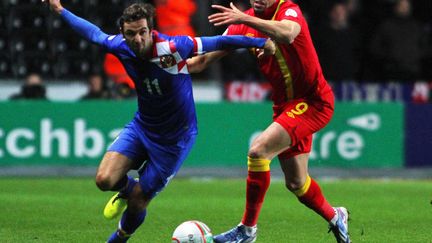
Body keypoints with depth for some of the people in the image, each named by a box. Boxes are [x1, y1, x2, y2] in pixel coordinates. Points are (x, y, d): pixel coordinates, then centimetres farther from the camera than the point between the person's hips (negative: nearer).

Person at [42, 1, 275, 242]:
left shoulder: (172, 48, -27)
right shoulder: (121, 46, -12)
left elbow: (217, 43, -19)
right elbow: (95, 34, 8)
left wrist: (261, 42, -14)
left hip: (174, 138, -4)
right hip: (141, 127, 4)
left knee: (138, 201, 1)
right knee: (105, 179, -17)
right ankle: (127, 188, 21)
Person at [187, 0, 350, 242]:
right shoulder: (245, 22, 2)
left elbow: (287, 34, -44)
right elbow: (206, 58, -2)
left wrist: (246, 19, -53)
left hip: (313, 102, -8)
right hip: (284, 104, 8)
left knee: (258, 150, -23)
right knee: (295, 183, 15)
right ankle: (335, 217, 42)